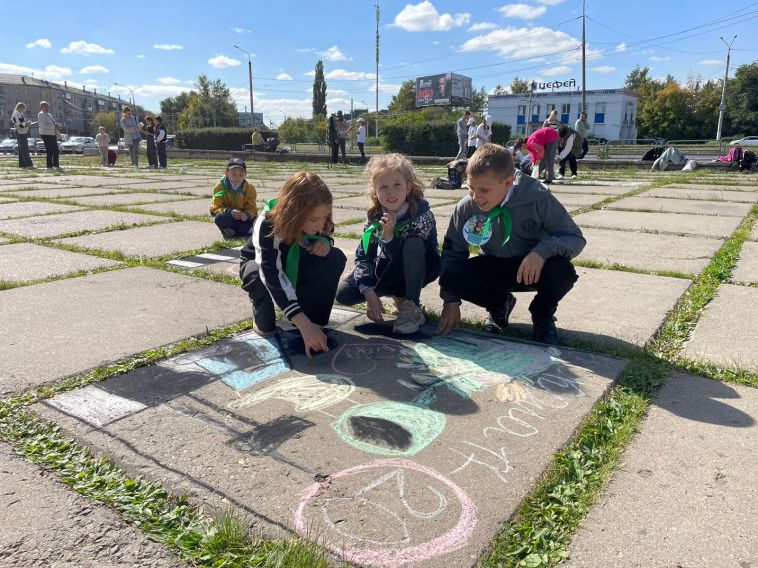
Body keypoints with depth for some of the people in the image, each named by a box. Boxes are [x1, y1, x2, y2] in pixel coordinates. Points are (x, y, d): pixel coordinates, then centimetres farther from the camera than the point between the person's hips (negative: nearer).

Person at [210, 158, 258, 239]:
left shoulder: (249, 188, -6)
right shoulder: (220, 187, -9)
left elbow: (252, 209, -9)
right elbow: (215, 208, -16)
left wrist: (247, 215, -35)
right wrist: (229, 212, -36)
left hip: (242, 219, 1)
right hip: (228, 218, 0)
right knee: (219, 218, -34)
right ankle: (249, 231, -29)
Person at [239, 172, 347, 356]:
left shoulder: (314, 221, -24)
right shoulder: (268, 225, -39)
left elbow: (325, 236, 0)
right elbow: (273, 276, -49)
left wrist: (325, 242, -28)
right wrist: (304, 325, -57)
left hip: (295, 268, 4)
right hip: (259, 263, -3)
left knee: (336, 257, -24)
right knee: (257, 274, -40)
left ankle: (313, 316, -11)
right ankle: (263, 317, -8)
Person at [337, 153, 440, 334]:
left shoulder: (422, 215, -25)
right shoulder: (375, 218, -14)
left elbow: (412, 253, -27)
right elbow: (363, 257, -14)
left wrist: (388, 236, -43)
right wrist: (369, 293, -26)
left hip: (420, 270, -4)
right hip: (388, 270, 4)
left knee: (413, 242, -37)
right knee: (344, 294, -13)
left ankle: (412, 307, -23)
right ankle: (401, 295, 7)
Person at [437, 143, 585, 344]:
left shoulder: (538, 199, -22)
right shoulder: (466, 207, -17)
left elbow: (576, 239, -16)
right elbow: (452, 252, -7)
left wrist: (543, 250, -37)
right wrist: (451, 301, -12)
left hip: (533, 269, -2)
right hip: (493, 269, 2)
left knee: (562, 271, -35)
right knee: (451, 276, -26)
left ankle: (542, 315, 1)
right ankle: (498, 303, 7)